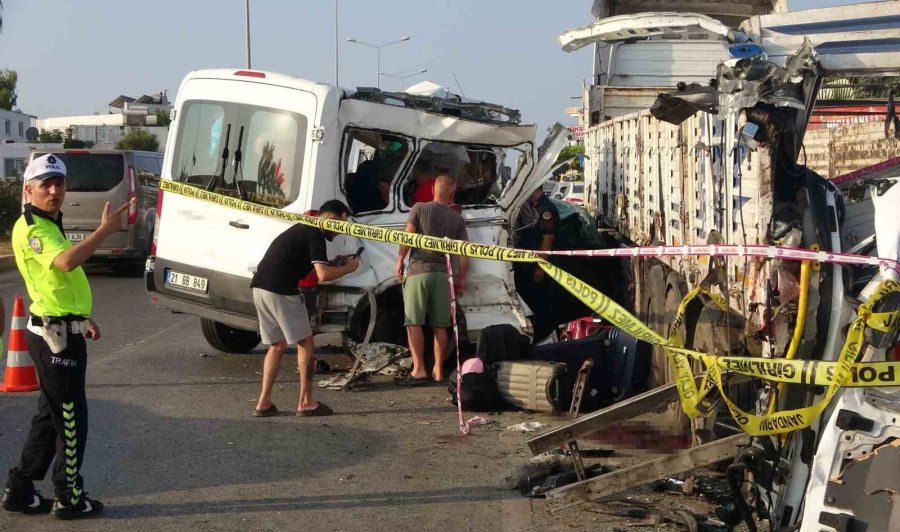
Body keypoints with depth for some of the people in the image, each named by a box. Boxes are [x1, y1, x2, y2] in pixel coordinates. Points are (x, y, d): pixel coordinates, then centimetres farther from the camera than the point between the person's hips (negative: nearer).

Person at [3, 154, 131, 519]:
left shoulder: (48, 225, 17)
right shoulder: (30, 228, -16)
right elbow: (67, 262, -36)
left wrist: (82, 317, 25)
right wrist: (105, 230, -36)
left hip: (59, 329, 11)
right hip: (56, 334, -11)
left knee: (51, 416, 16)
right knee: (71, 419, -2)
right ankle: (69, 498, 8)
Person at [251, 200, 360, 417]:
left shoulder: (302, 229, 23)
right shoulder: (315, 235, -7)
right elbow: (323, 275, -17)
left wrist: (335, 265, 19)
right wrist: (347, 268, -1)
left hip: (260, 287, 9)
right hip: (280, 291, -9)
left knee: (277, 345, 17)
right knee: (305, 342, 2)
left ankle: (264, 403, 13)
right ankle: (306, 403, 4)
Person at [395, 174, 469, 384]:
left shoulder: (419, 208, 1)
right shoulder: (458, 219, 8)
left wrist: (400, 260, 4)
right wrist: (461, 278, 14)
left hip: (418, 271, -3)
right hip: (443, 274, 3)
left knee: (414, 322, -1)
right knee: (440, 326, 9)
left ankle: (419, 369, -8)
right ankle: (438, 370, 11)